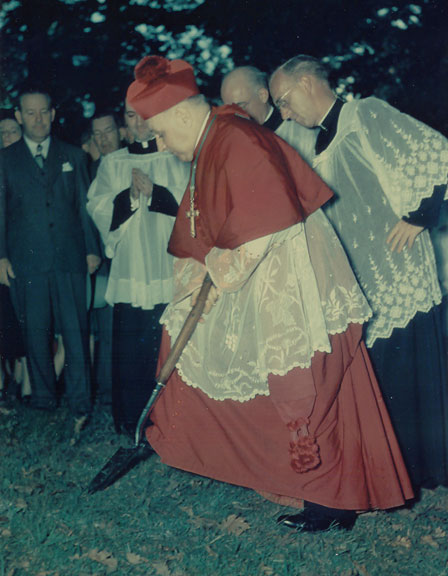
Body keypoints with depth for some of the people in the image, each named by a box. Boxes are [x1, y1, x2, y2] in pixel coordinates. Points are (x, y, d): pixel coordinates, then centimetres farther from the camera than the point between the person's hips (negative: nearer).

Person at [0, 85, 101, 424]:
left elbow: (85, 205, 13)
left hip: (69, 257, 0)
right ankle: (43, 399, 18)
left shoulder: (73, 156, 13)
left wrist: (92, 249, 7)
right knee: (35, 332, 5)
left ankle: (80, 403, 3)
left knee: (76, 330, -3)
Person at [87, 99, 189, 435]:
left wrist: (153, 191, -13)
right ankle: (132, 418, 13)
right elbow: (98, 208, 4)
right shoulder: (112, 164, 15)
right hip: (130, 270, 2)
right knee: (130, 345, 0)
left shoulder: (176, 159, 9)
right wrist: (130, 196, -12)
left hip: (170, 269, -1)